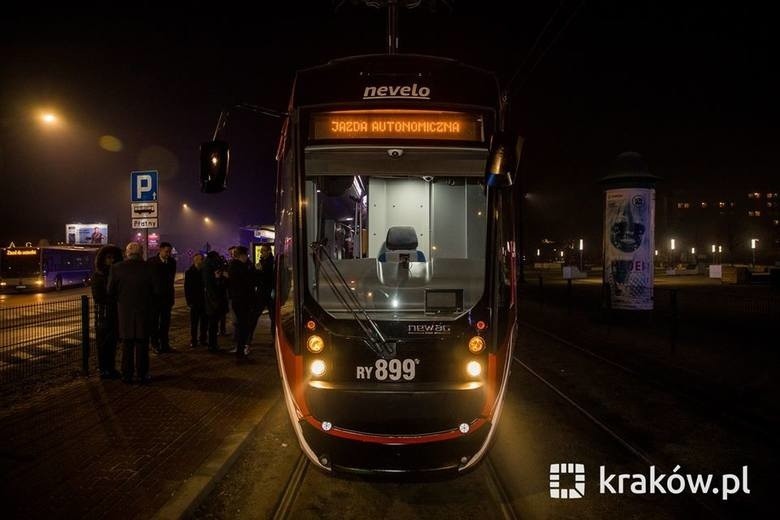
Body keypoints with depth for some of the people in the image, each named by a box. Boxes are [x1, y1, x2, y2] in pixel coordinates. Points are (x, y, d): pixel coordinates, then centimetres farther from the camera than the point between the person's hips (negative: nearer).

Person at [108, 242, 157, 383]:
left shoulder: (116, 268, -6)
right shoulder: (147, 268, -9)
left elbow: (110, 291, -4)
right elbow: (156, 290, -8)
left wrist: (120, 299, 15)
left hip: (124, 311, 1)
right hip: (144, 310, -1)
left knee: (127, 344, 11)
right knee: (142, 344, 8)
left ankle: (127, 374, 15)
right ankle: (142, 374, 11)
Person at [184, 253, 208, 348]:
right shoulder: (189, 272, -1)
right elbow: (187, 288, -1)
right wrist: (189, 301, -8)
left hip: (204, 301, 3)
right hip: (195, 301, -3)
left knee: (204, 322, 6)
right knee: (194, 323, 2)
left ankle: (203, 339, 16)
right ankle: (193, 341, 10)